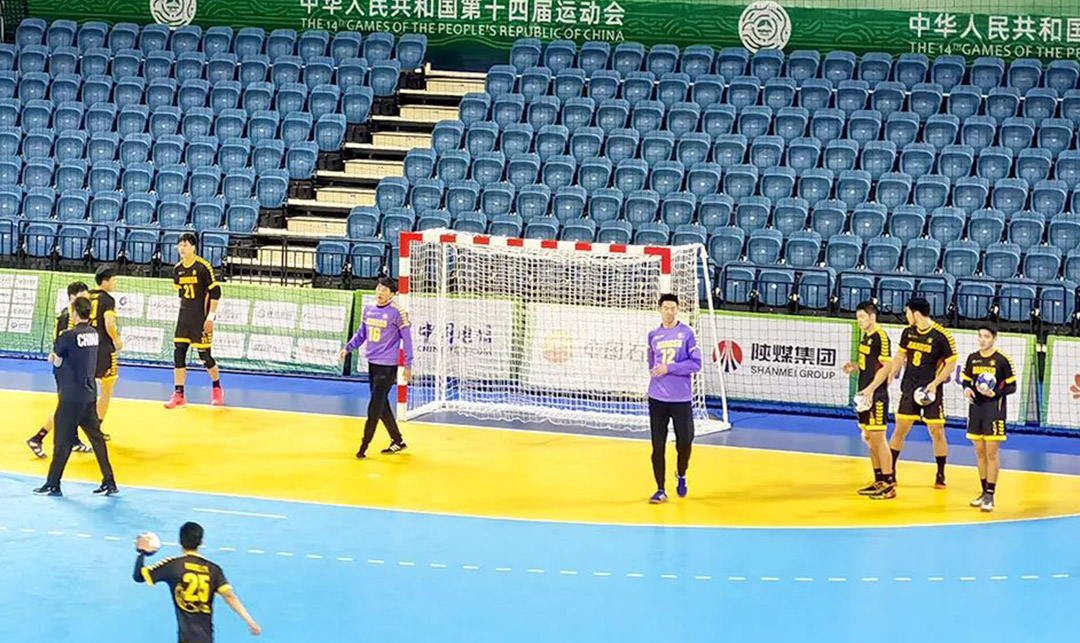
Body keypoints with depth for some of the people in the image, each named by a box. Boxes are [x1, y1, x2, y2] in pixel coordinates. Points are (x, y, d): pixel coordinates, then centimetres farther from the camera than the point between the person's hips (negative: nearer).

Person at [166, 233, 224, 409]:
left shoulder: (204, 267, -12)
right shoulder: (177, 269, 6)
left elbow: (215, 292, -11)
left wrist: (210, 317, -14)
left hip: (202, 317, -6)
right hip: (184, 316, 6)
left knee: (204, 355, -1)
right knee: (178, 353, -2)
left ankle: (217, 389, 23)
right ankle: (179, 395, 4)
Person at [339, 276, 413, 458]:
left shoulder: (397, 312, -11)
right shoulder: (368, 309, 7)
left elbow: (406, 338, -7)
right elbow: (361, 333, 19)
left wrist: (408, 365, -7)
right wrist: (347, 348, 6)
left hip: (387, 366, -7)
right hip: (372, 363, 7)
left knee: (375, 407, -8)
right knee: (382, 405, 13)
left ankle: (364, 446, -3)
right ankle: (398, 441, 26)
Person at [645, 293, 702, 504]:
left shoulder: (687, 333, -2)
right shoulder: (653, 335, 8)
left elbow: (696, 363, -8)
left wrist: (669, 368, -15)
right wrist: (656, 374, 8)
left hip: (681, 398, -2)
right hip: (657, 398, 2)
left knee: (685, 442, 3)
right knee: (658, 445, -1)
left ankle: (681, 476, 33)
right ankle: (660, 490, 8)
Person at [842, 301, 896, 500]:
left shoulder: (881, 337, -13)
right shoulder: (866, 336, 14)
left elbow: (885, 367, -19)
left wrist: (871, 389, -24)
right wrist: (855, 366, 6)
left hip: (877, 396, -10)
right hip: (865, 394, 10)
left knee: (878, 438, -8)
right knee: (869, 439, 13)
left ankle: (890, 484, -4)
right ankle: (879, 481, 21)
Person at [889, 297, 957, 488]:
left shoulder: (942, 335, -13)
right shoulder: (908, 332, 3)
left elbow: (951, 363, -8)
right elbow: (900, 356, 15)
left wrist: (935, 383, -16)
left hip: (930, 390, -4)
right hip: (909, 388, 4)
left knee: (937, 432, 0)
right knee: (900, 429, 5)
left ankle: (940, 476, 11)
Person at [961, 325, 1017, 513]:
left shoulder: (1003, 360, -7)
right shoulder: (972, 358, 7)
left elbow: (1011, 386, -5)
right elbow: (966, 379, 16)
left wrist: (995, 393, -20)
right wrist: (967, 389, -6)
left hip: (994, 409, -5)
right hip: (976, 407, 5)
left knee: (991, 453, -6)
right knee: (980, 452, 11)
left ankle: (990, 496, -3)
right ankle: (984, 492, 23)